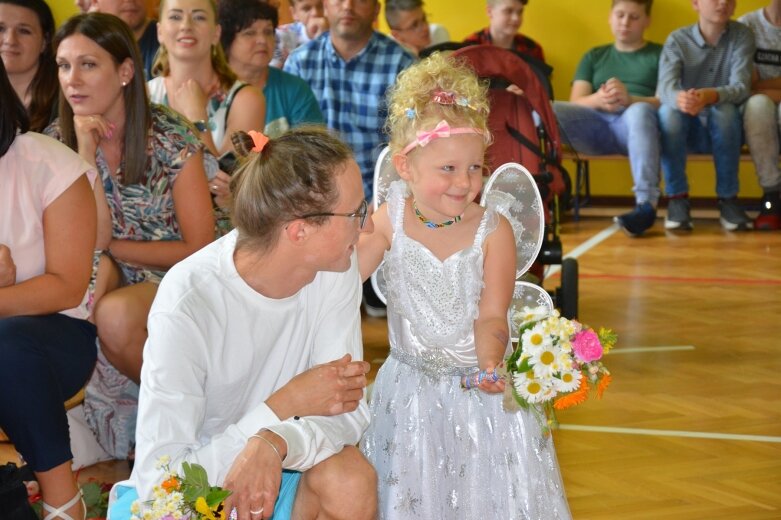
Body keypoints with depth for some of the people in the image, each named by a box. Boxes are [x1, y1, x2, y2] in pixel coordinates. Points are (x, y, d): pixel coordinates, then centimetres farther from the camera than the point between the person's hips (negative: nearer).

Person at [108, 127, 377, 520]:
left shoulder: (336, 270, -13)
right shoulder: (187, 304, -27)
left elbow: (348, 410, -12)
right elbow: (160, 481, -25)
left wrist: (274, 443, -33)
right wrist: (284, 406, -26)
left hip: (271, 472, 3)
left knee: (350, 481, -25)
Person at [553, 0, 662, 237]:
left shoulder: (660, 55, 19)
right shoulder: (594, 56, 27)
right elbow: (574, 104, 14)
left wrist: (629, 99, -18)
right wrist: (598, 99, -11)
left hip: (634, 126, -3)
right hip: (596, 122, 3)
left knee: (640, 110, -39)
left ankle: (647, 203, -49)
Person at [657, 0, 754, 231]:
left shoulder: (741, 35, -3)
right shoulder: (677, 39, -3)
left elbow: (741, 87, -18)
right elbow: (664, 87, -19)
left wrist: (711, 96, -41)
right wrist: (679, 98, -46)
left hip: (723, 132, 0)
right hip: (686, 130, 0)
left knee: (725, 110, -34)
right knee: (668, 111, -32)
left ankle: (728, 199, -21)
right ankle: (677, 198, -22)